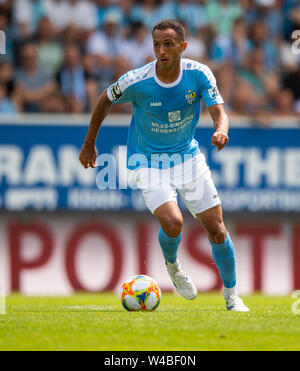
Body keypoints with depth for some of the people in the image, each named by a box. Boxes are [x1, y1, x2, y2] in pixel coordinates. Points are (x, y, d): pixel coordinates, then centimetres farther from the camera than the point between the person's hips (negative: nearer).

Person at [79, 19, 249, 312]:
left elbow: (219, 112, -17)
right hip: (149, 163, -3)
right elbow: (105, 101, -3)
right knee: (172, 222, -25)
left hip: (188, 157, 3)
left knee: (216, 229, 1)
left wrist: (221, 131, -41)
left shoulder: (199, 74, -16)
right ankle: (171, 264, 11)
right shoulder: (136, 81, -21)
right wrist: (89, 144, 6)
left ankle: (231, 295, 22)